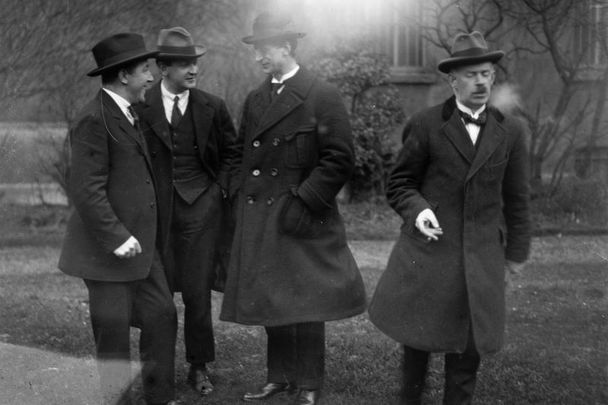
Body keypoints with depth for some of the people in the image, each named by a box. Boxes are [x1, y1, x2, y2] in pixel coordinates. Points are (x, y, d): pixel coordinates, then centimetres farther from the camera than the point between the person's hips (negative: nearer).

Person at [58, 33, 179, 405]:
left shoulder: (127, 114, 12)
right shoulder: (95, 120, -17)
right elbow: (86, 191, -22)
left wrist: (137, 236, 14)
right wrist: (117, 238, -21)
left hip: (140, 245, 9)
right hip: (109, 251, -9)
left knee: (163, 318, 13)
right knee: (113, 335, 4)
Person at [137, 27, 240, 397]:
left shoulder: (213, 107, 4)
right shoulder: (142, 106, -1)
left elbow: (231, 153, 15)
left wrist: (221, 187, 4)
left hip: (202, 205, 1)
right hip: (156, 208, 0)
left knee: (198, 293, 1)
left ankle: (200, 367, 16)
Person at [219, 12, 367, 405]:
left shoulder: (322, 96, -7)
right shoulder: (255, 99, 13)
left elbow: (340, 159, -12)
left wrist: (304, 202, -16)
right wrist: (243, 205, 9)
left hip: (303, 220, -6)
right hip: (260, 221, 6)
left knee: (305, 304, 1)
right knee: (272, 302, 11)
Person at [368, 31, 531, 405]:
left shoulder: (510, 132, 5)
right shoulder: (426, 125, -3)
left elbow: (516, 197, 9)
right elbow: (400, 183, 3)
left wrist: (517, 250, 10)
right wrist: (417, 209, -16)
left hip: (482, 254, 2)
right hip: (428, 245, -1)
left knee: (469, 342, 6)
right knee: (418, 333, 8)